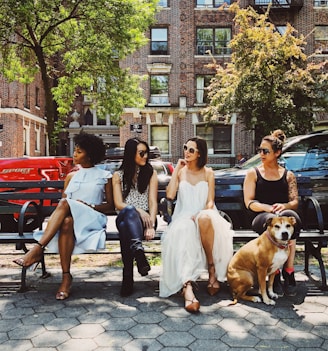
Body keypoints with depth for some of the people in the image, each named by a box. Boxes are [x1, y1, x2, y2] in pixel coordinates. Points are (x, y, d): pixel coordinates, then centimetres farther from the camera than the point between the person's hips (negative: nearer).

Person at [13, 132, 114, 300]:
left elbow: (110, 205, 8)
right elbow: (61, 202, 18)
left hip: (93, 219, -3)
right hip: (71, 217, 3)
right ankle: (66, 277, -38)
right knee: (66, 222, -37)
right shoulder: (71, 176, 23)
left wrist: (90, 206, -8)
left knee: (65, 204, -34)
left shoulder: (104, 176, 12)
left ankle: (37, 249, -36)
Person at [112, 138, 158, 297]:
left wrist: (151, 225, -16)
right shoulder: (118, 175, 12)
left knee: (125, 227, -37)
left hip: (145, 218, 0)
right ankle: (139, 251, -61)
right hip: (125, 217, 0)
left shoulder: (151, 173, 13)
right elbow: (118, 204, 1)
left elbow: (153, 202, 2)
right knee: (129, 211, -39)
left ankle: (128, 276, -48)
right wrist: (138, 210, -20)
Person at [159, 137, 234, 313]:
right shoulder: (180, 171, 13)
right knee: (183, 232, -37)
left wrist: (200, 214, -17)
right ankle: (187, 286, -53)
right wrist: (176, 169, 0)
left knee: (204, 218, -40)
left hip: (205, 215, 0)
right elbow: (170, 195, -4)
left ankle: (212, 268, -25)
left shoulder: (208, 173, 12)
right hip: (183, 217, 0)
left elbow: (210, 202, 4)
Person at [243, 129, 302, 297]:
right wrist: (268, 208, -16)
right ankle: (275, 274, -34)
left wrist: (284, 206, -16)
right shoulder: (253, 173, 13)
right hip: (261, 217, -1)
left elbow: (295, 201, 8)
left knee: (290, 216, -37)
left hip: (286, 213, 2)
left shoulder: (288, 175, 19)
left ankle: (288, 271, -33)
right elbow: (249, 203, 3)